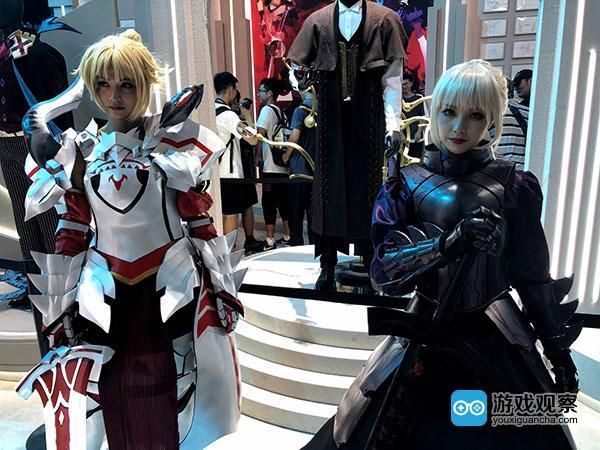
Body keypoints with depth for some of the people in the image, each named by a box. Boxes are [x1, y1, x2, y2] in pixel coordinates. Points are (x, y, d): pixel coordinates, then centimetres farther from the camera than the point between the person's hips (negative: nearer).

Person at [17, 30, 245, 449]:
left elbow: (198, 217, -2)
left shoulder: (172, 138, -4)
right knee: (116, 395, 10)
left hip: (173, 284, -2)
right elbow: (72, 230, 7)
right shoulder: (79, 149, 4)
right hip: (105, 290, 3)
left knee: (173, 395, 6)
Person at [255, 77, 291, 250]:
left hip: (271, 166, -8)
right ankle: (287, 237, 18)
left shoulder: (267, 109, -6)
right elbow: (285, 137, 15)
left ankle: (270, 240, -1)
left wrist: (258, 156, -10)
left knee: (269, 203, -4)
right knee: (284, 201, 12)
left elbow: (260, 133, -16)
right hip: (283, 165, 8)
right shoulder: (281, 112, 16)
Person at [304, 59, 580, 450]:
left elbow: (533, 276, 3)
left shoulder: (515, 185, -5)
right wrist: (448, 244, -30)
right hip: (426, 335, 0)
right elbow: (383, 270, -15)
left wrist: (559, 349, 7)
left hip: (496, 339, 0)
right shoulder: (407, 184, -6)